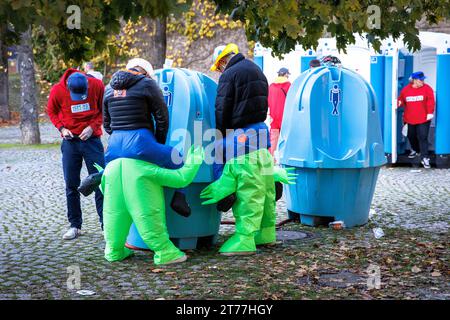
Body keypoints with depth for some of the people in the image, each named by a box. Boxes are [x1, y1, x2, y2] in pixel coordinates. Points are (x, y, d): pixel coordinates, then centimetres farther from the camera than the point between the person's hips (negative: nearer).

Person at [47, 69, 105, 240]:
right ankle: (75, 225, 15)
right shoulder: (57, 90, -11)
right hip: (70, 141, 1)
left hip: (92, 139, -1)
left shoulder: (97, 85, -12)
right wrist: (61, 128, -8)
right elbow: (52, 111, 7)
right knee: (71, 185, 5)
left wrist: (93, 126, -12)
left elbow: (104, 110, 2)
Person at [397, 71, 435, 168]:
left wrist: (430, 113, -18)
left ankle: (425, 158, -8)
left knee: (423, 137, -11)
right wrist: (399, 104, -13)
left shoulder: (427, 88, -6)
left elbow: (430, 101, -11)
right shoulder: (406, 89, 1)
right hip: (410, 119, 4)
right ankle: (415, 150, 47)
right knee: (411, 136, 19)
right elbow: (401, 100, 10)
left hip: (423, 119, -4)